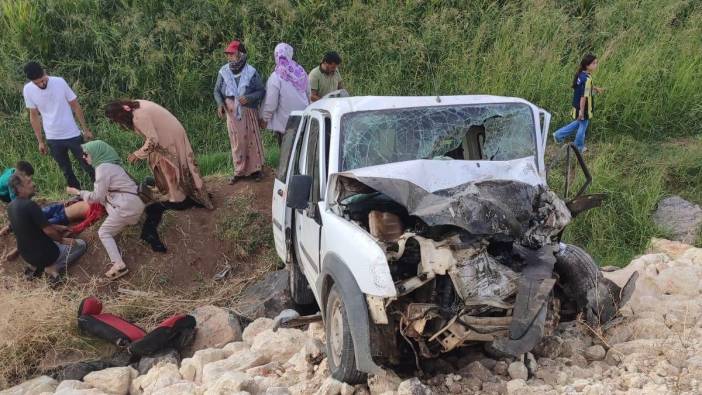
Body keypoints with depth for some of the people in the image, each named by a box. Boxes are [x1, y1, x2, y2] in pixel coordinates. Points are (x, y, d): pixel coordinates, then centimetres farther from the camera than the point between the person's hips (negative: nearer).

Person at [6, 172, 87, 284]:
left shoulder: (11, 206, -1)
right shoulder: (29, 205, -27)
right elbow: (48, 231, -22)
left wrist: (55, 227, 13)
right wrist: (62, 240, -3)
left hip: (26, 255, 8)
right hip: (44, 254, -8)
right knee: (80, 244, 12)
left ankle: (35, 266, 16)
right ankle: (53, 268, -4)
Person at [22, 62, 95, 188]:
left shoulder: (59, 82, -12)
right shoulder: (28, 90, -6)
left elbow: (75, 106, -3)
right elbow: (34, 116, 4)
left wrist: (86, 129, -1)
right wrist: (40, 141, 6)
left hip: (73, 135, -2)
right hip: (53, 139, 2)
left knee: (87, 166, 4)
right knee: (67, 171, 12)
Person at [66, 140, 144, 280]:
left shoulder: (102, 168, -10)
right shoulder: (109, 163, 20)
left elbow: (97, 196, -6)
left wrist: (77, 192, 5)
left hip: (127, 205, -9)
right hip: (133, 201, 9)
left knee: (103, 232, -1)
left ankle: (119, 265, -16)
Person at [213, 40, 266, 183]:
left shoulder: (251, 72, -7)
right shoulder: (224, 71, -1)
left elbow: (261, 91, -2)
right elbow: (217, 90, 8)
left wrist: (249, 97, -20)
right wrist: (220, 103, -11)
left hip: (248, 112, -2)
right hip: (232, 112, 2)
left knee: (252, 140, 6)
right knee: (237, 142, 7)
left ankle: (256, 169, 21)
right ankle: (239, 171, 19)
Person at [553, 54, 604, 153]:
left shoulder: (580, 74, 0)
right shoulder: (587, 79, -27)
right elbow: (584, 96, -26)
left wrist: (596, 89, 23)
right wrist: (582, 111, -23)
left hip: (577, 105, 8)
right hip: (583, 108, -8)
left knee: (578, 123, 27)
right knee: (583, 126, 10)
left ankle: (559, 135, 29)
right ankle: (579, 148, 27)